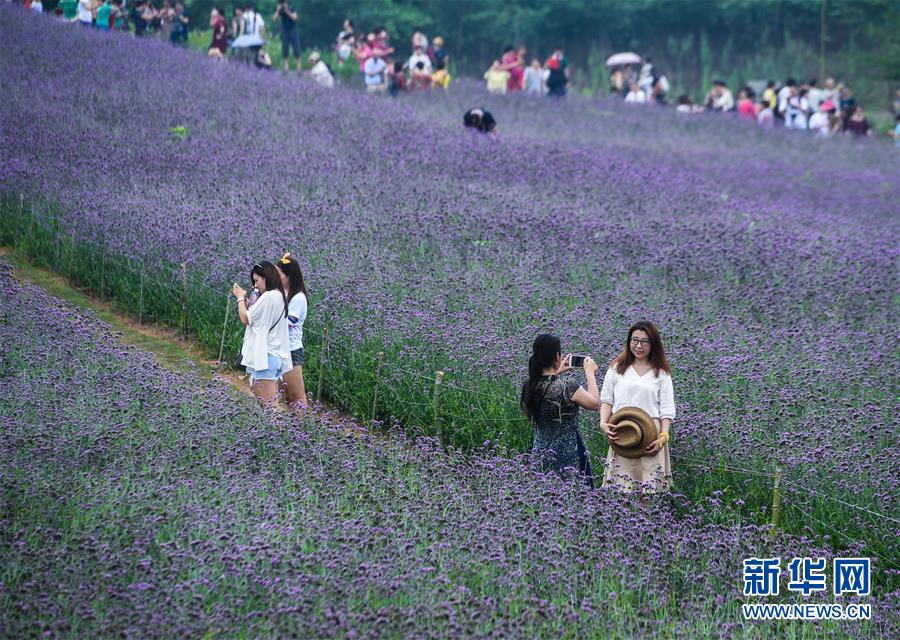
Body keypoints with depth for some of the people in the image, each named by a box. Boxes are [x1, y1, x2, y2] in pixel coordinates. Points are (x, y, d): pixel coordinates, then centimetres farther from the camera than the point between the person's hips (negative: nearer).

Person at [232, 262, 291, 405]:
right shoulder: (279, 296, 14)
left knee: (266, 405, -10)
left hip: (265, 357, -10)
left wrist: (240, 298, 7)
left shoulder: (268, 296, -15)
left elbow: (246, 318, -8)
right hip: (277, 356, 10)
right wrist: (246, 300, 14)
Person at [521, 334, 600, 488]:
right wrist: (590, 373, 7)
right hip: (568, 456, -7)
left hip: (540, 454, 7)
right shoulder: (567, 384, -18)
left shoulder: (530, 386, 0)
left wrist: (557, 373, 27)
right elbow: (595, 403, -3)